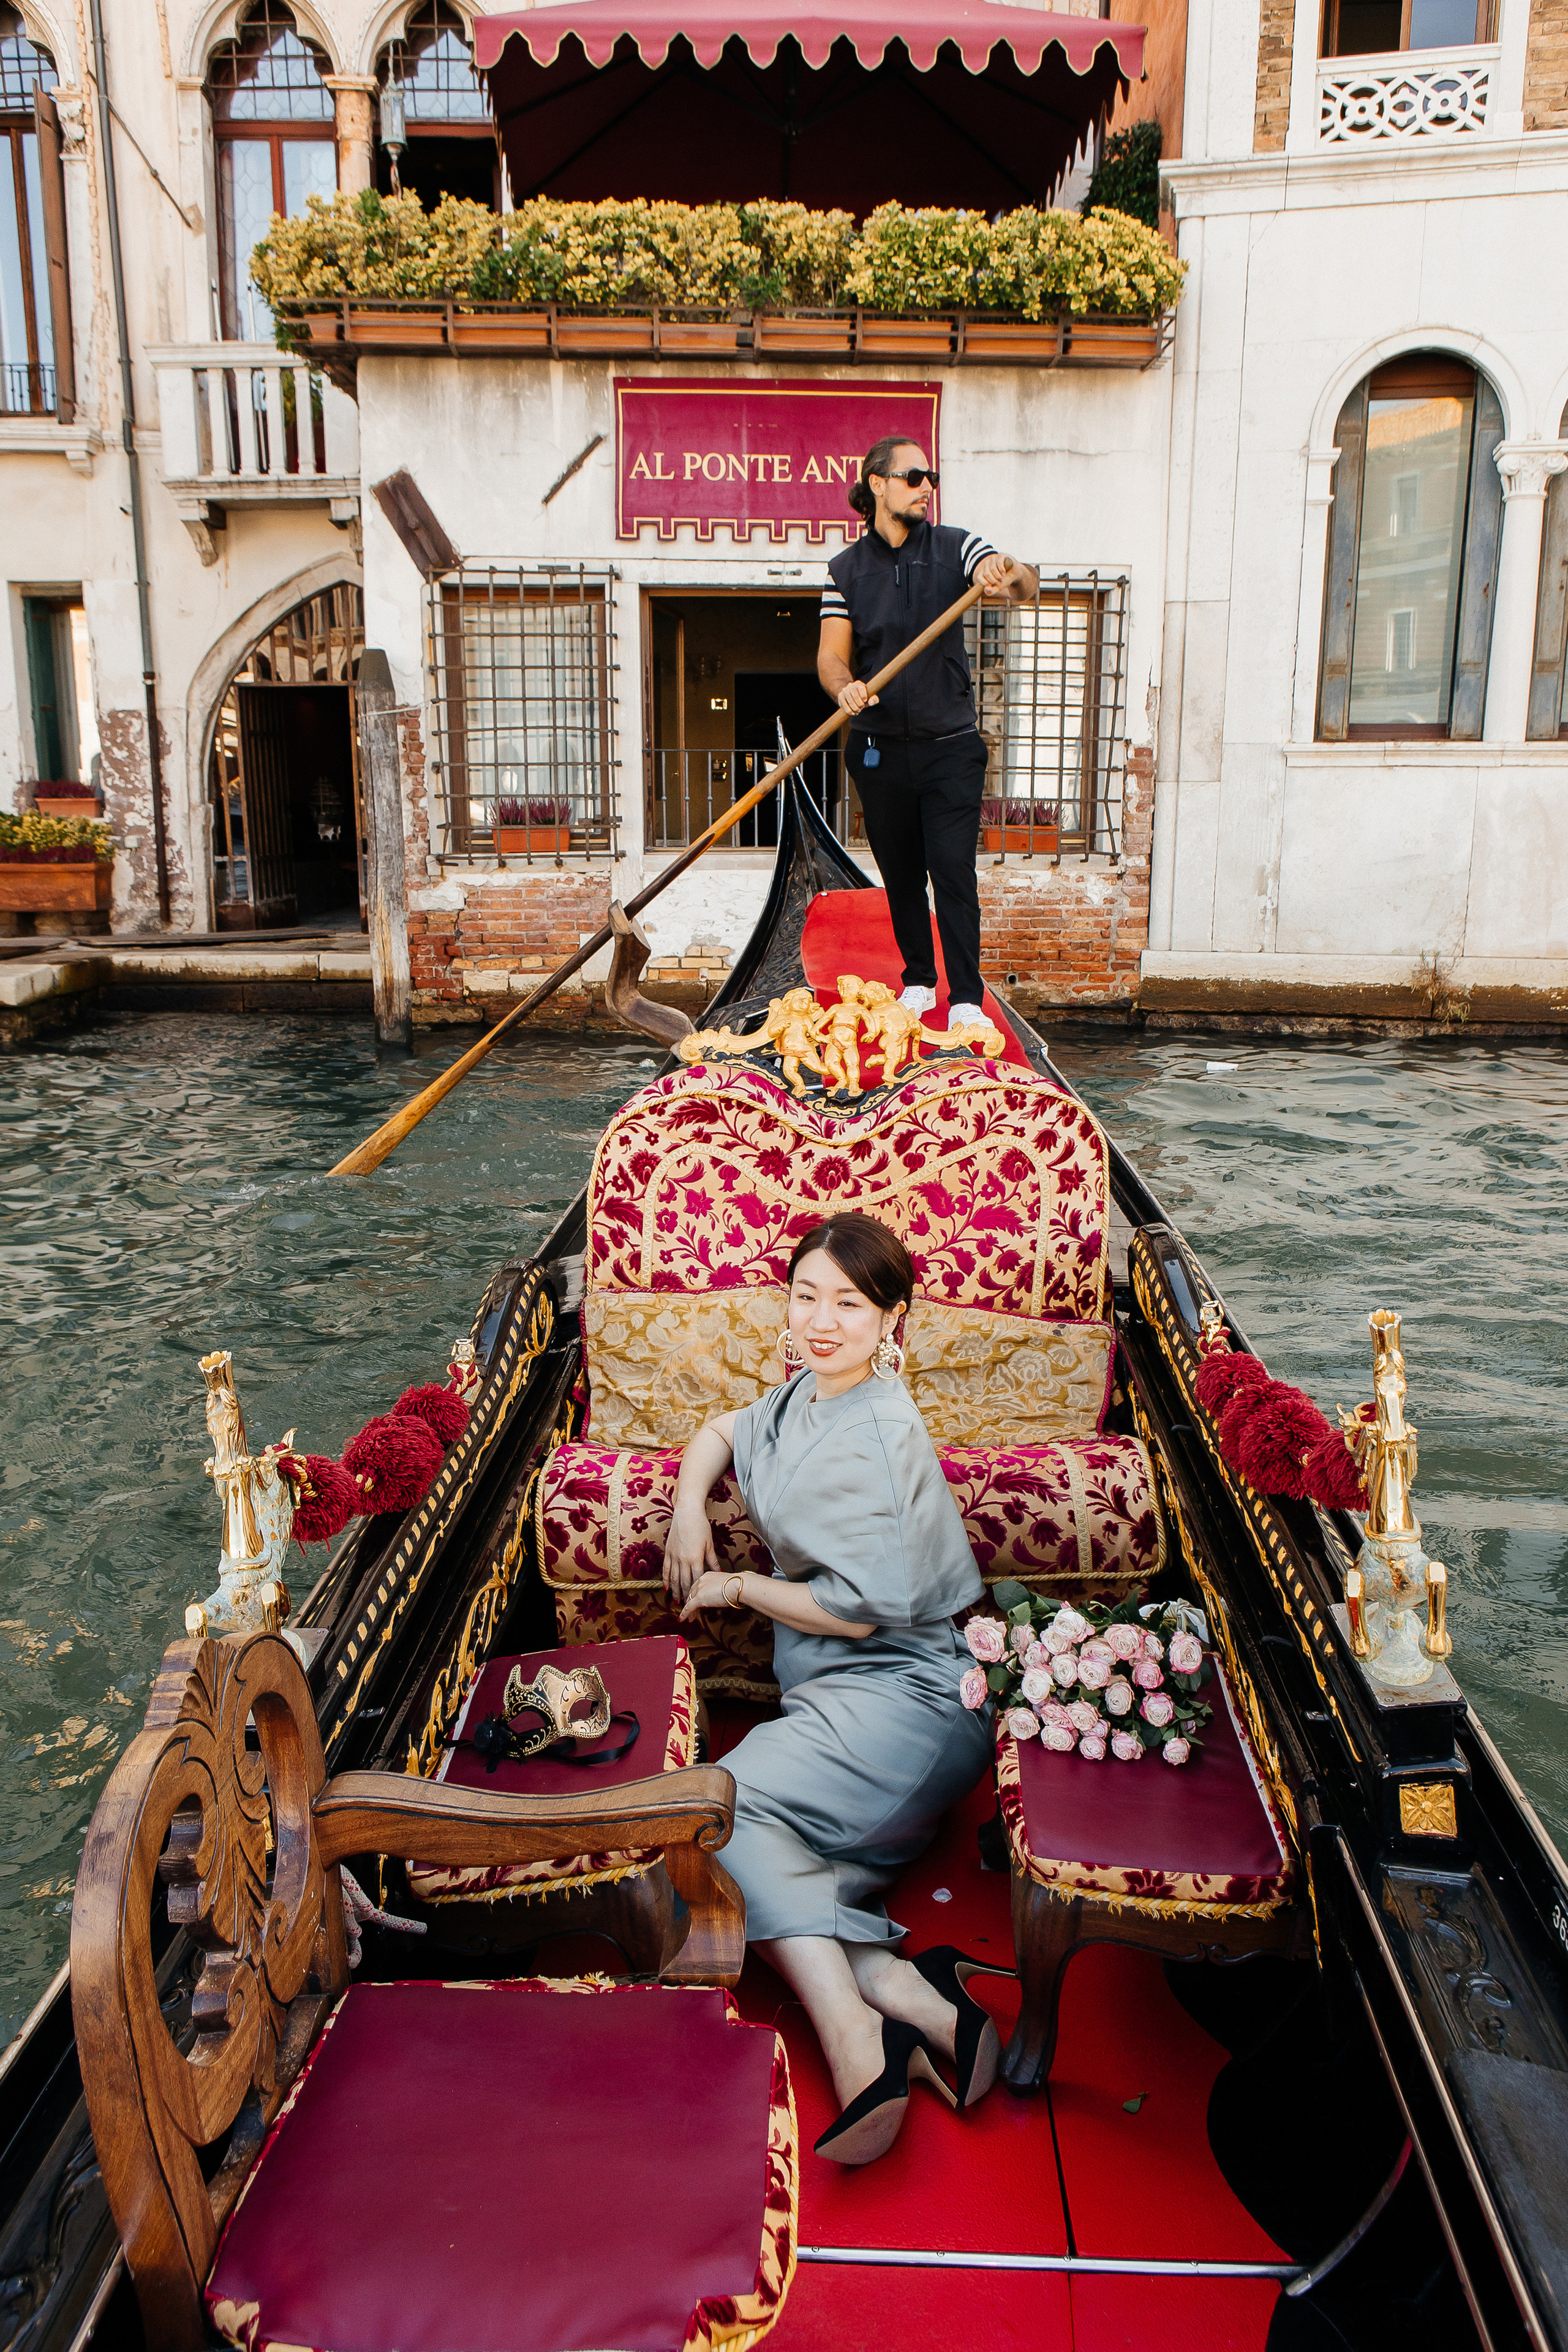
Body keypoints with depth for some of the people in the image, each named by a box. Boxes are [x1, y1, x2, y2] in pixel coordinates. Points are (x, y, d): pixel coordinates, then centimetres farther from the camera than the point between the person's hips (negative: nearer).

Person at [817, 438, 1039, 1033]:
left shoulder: (953, 547, 2)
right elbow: (831, 655, -1)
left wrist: (1008, 575, -36)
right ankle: (918, 980, 27)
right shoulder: (847, 568, 5)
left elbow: (1025, 586, -11)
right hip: (879, 748, 2)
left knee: (953, 871, -8)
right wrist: (844, 687, -24)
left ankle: (966, 998, -3)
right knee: (901, 874, 10)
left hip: (950, 745, -2)